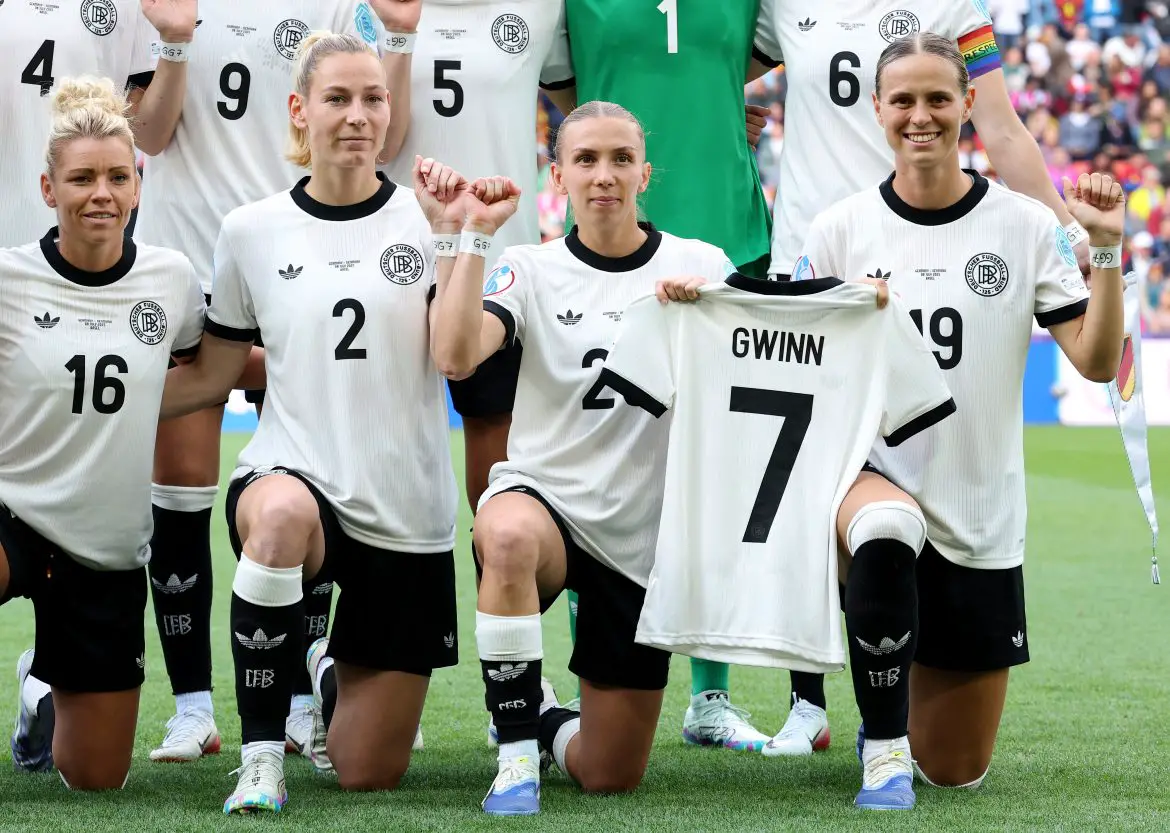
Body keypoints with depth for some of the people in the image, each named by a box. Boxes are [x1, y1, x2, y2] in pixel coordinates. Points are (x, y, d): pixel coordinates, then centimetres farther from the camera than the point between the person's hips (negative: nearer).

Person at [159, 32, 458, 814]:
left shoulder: (426, 221, -1)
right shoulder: (252, 231, 2)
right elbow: (213, 375, 11)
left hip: (406, 515, 1)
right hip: (294, 477, -1)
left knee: (368, 774, 3)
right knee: (280, 515, -43)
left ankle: (344, 679, 42)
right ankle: (262, 757, -27)